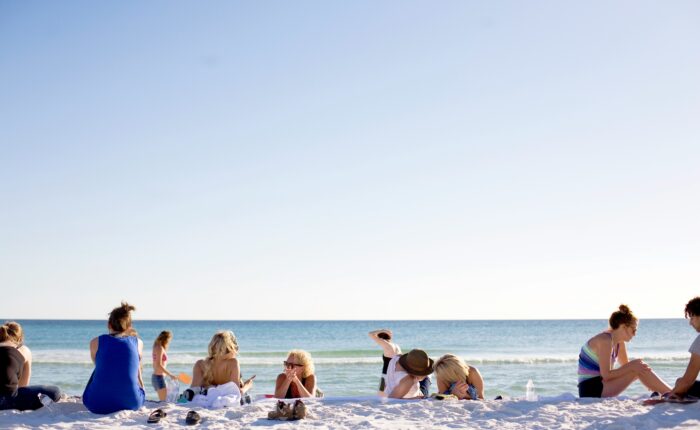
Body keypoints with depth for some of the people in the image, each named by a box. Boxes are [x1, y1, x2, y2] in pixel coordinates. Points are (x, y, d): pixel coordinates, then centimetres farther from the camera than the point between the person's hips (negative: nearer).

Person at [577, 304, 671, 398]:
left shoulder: (619, 343, 9)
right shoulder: (605, 341, -18)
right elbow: (606, 375, -23)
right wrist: (631, 367, -19)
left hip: (599, 385, 10)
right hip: (591, 389, -9)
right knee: (636, 371, -15)